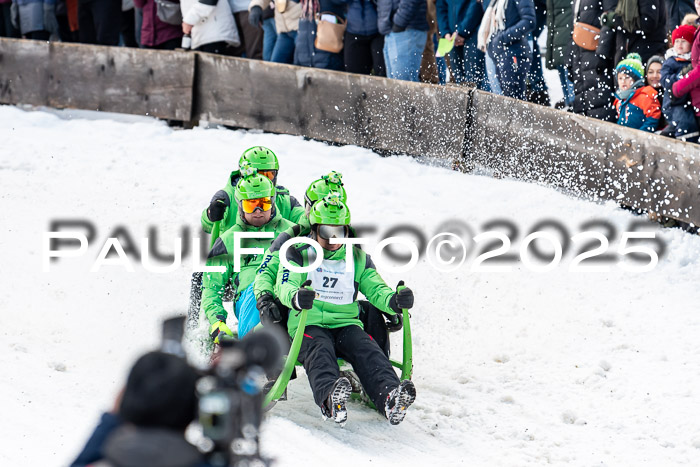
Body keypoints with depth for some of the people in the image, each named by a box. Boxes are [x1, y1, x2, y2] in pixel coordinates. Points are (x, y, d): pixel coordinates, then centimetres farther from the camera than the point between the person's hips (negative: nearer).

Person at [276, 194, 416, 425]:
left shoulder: (358, 259, 19)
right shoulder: (299, 254, 10)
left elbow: (376, 290, 9)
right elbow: (284, 286, -6)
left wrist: (395, 300, -17)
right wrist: (296, 297, -34)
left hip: (346, 324, 3)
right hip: (309, 325, -3)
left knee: (367, 350, -30)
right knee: (319, 351, -36)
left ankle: (389, 397, -55)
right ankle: (329, 397, -66)